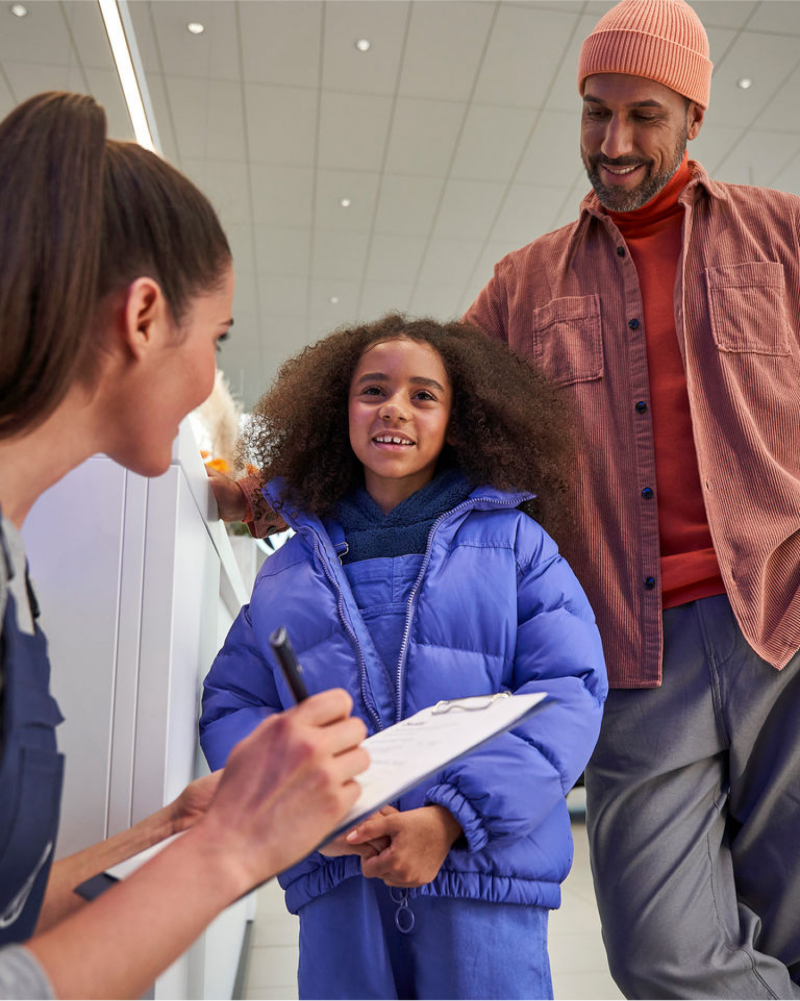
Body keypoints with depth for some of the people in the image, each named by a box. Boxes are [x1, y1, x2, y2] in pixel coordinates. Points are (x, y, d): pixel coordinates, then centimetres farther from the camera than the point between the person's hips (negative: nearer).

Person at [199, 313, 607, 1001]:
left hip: (484, 865, -1)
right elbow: (231, 706, 7)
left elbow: (567, 692, -6)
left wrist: (454, 816, -16)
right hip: (336, 873, 2)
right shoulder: (292, 568, 11)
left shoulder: (515, 543, 2)